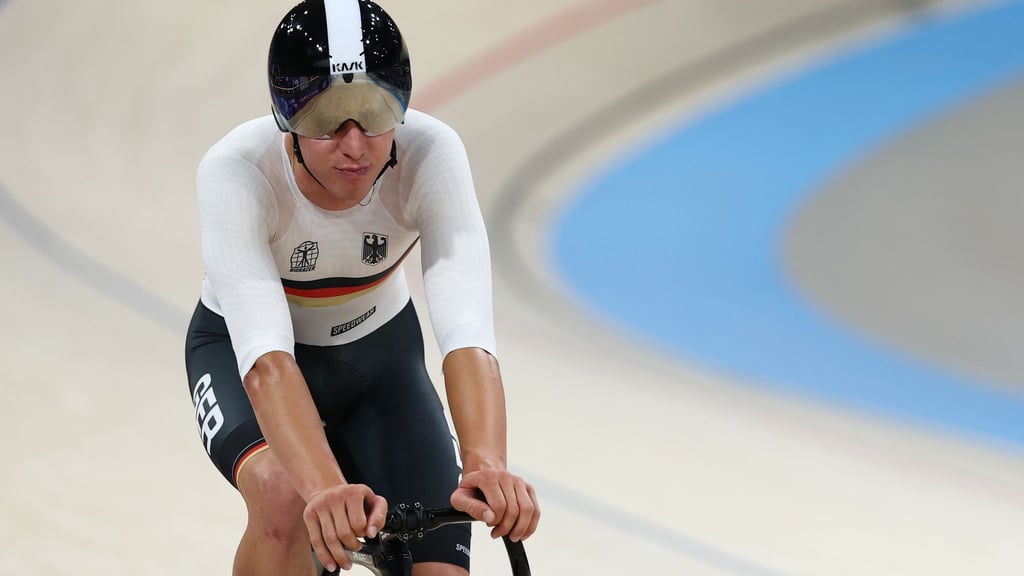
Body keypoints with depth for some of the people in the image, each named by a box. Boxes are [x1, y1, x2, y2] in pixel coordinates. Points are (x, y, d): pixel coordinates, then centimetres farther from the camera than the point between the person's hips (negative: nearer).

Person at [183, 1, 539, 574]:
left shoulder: (431, 155, -29)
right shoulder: (236, 172, -34)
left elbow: (466, 331, -40)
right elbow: (266, 360, -44)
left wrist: (486, 464, -59)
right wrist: (326, 488, -61)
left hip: (378, 352, 3)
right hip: (241, 350, -2)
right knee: (285, 499, -35)